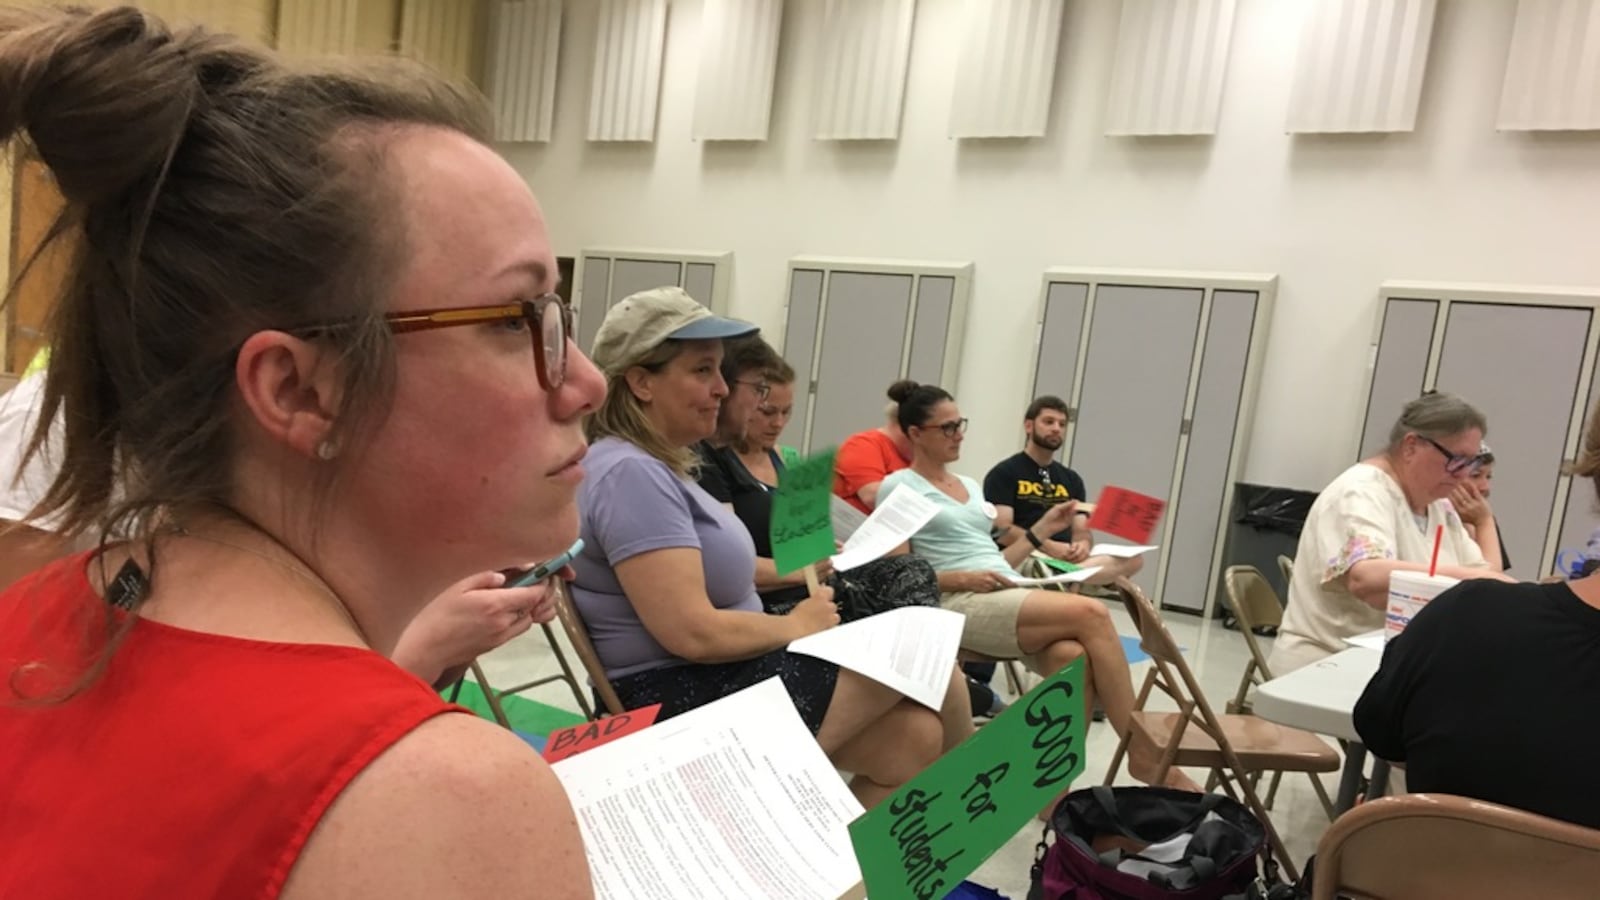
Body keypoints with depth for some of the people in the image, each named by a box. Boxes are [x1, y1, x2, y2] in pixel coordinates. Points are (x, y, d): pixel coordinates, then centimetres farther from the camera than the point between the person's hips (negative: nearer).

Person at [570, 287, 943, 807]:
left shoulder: (656, 467, 13)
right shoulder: (631, 474, -20)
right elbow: (693, 632, -25)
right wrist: (796, 626, -9)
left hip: (719, 683, 10)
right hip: (685, 704, -10)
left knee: (914, 738, -2)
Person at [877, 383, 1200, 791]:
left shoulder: (970, 486, 24)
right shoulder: (898, 487, 2)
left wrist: (1044, 528, 17)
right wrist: (964, 579, -16)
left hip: (1010, 597, 7)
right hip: (959, 604, -6)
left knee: (1072, 655, -28)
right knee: (1091, 613, -24)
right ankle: (1141, 751, -12)